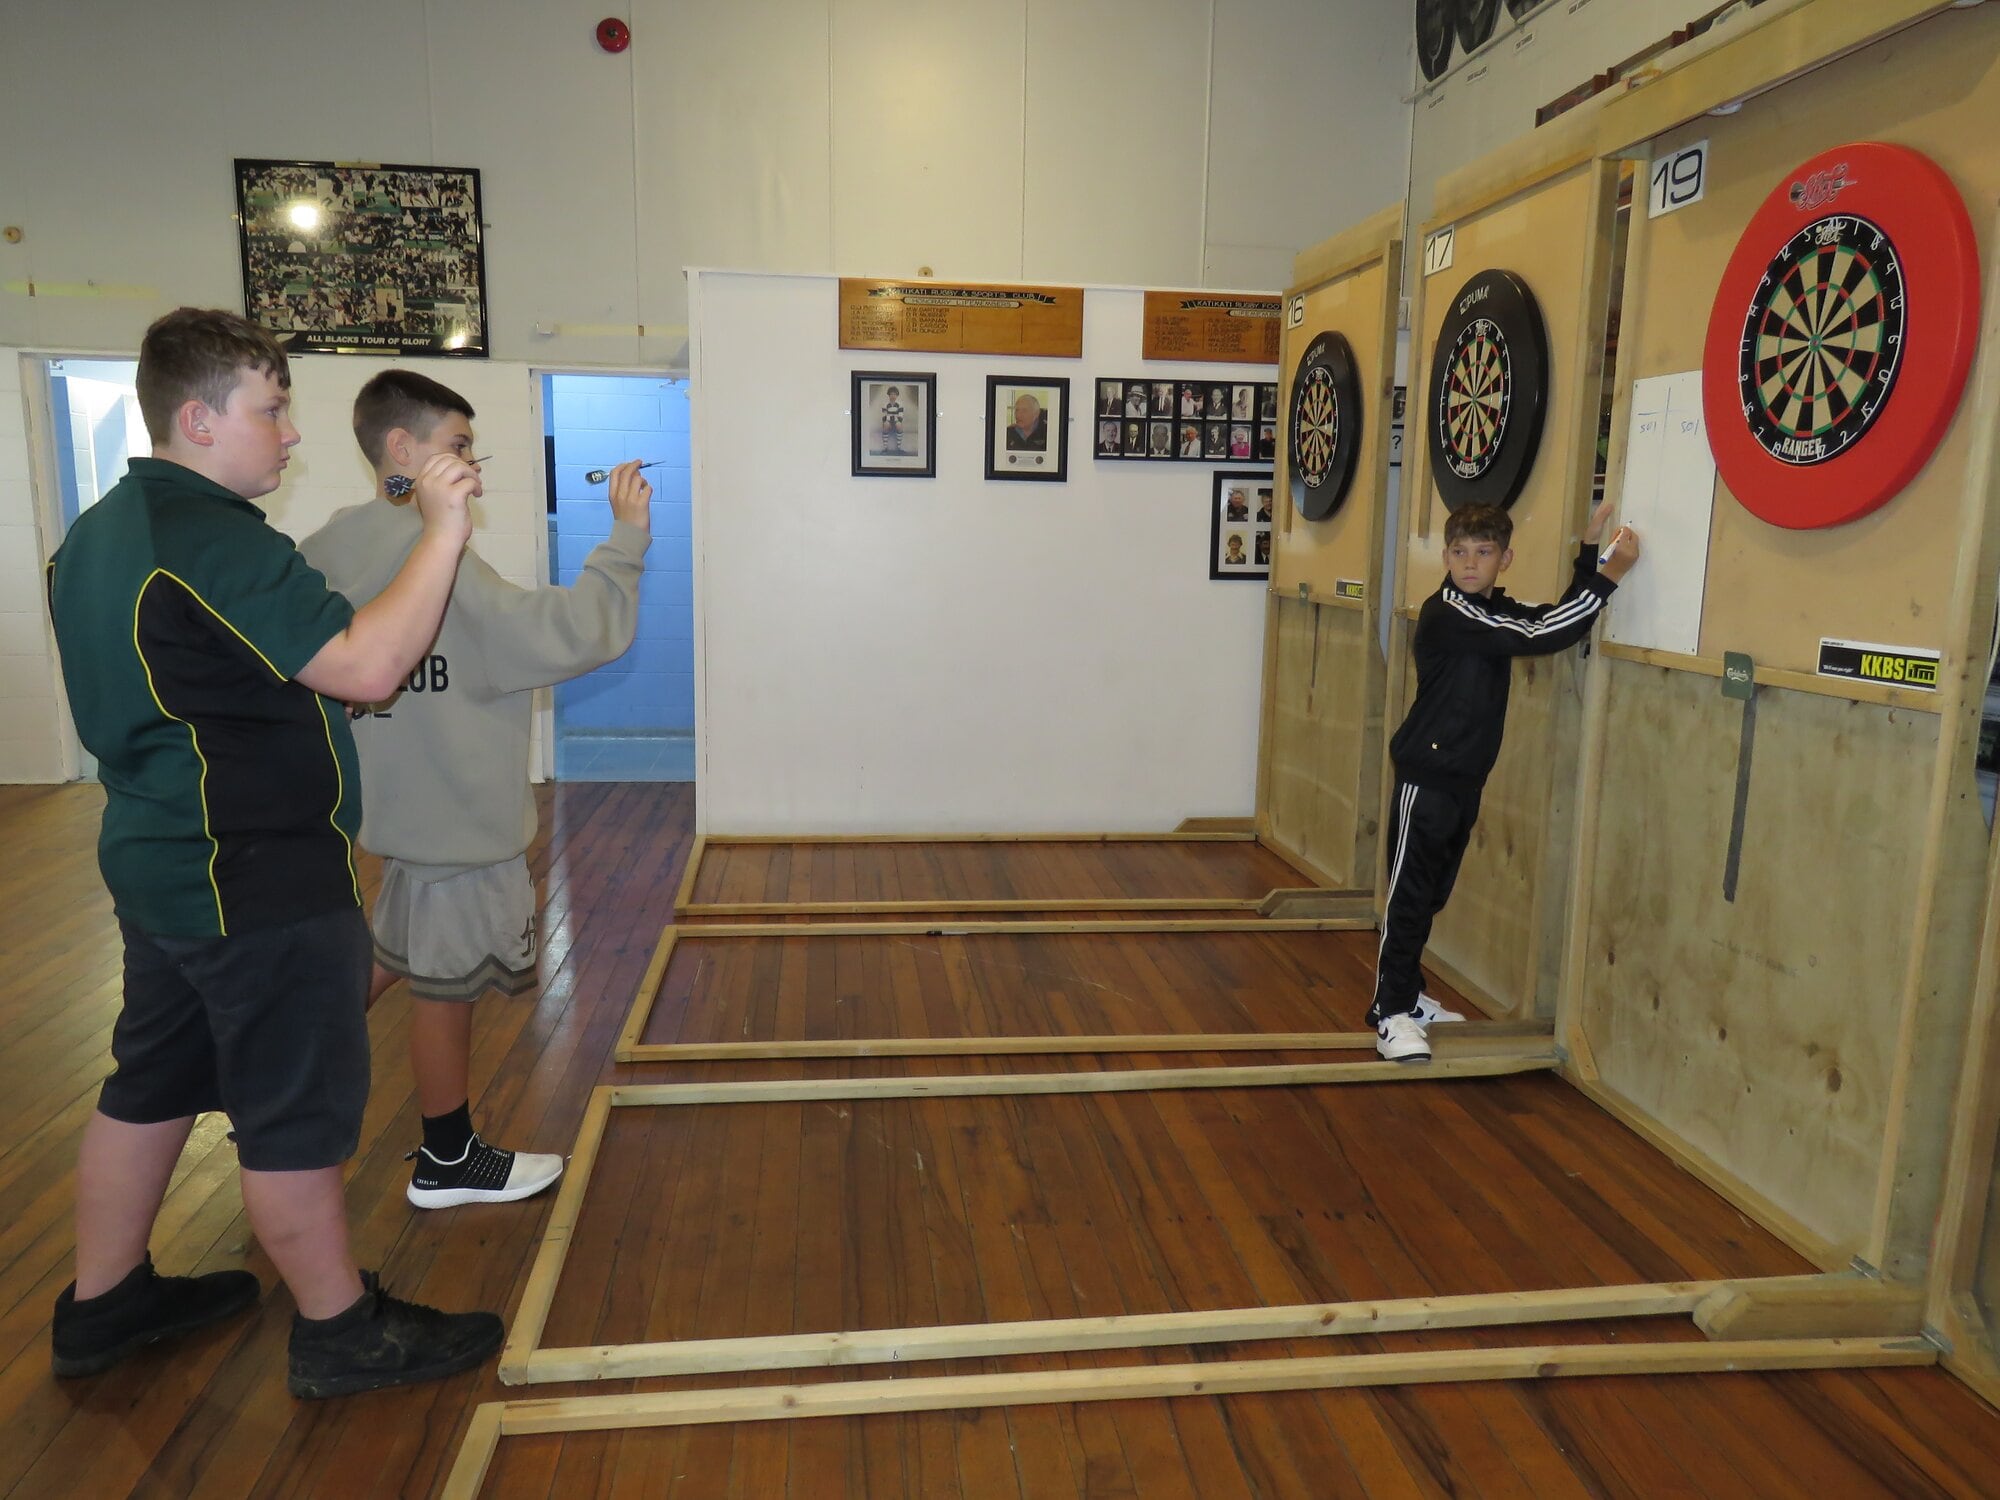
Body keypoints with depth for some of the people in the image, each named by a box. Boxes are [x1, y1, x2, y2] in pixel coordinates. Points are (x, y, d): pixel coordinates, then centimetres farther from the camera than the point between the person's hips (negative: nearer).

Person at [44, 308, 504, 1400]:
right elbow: (366, 667, -28)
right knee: (295, 1111, 3)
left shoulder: (98, 532, 11)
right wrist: (442, 532, -22)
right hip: (259, 883, -10)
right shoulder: (215, 540, -22)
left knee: (151, 1085, 21)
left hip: (164, 865, 10)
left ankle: (100, 1306, 37)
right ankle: (341, 1332, 18)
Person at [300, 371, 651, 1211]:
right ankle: (449, 1163, 25)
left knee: (397, 959, 26)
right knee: (447, 985, 7)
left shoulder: (328, 552, 3)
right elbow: (569, 636, -27)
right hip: (458, 818, -8)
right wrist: (626, 539, -20)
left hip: (403, 804, 8)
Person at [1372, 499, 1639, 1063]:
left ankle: (1407, 995, 27)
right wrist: (1609, 574, -22)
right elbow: (1536, 638, -24)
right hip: (1426, 776, -9)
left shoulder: (1496, 610, 12)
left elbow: (1557, 619, 9)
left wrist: (1589, 549, 2)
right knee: (1409, 893, -6)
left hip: (1466, 777, 9)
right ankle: (1392, 1014, -1)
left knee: (1432, 893, 15)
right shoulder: (1446, 614, -17)